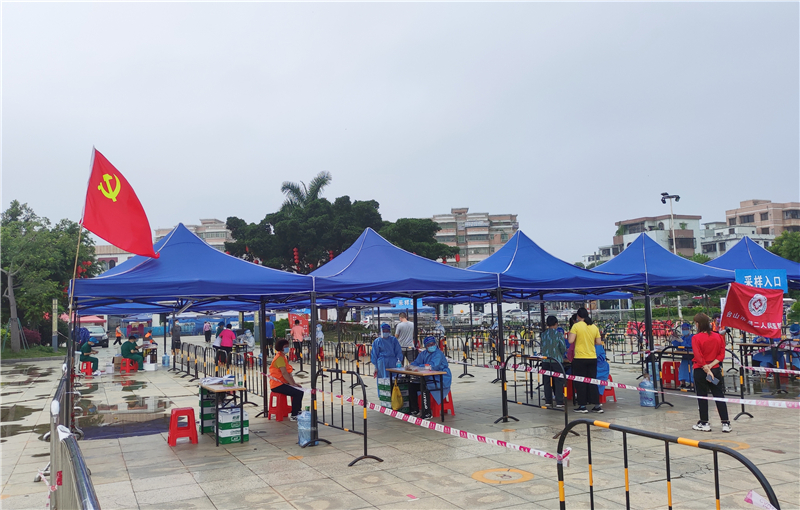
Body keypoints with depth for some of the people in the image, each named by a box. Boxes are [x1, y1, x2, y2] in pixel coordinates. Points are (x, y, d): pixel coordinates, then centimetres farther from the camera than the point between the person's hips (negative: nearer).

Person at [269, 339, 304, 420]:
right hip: (277, 385, -10)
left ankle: (298, 411, 20)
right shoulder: (279, 358, -16)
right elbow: (284, 373, -22)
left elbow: (288, 372, 15)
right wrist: (293, 384, -18)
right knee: (298, 392, -21)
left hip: (282, 383, 10)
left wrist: (294, 383, 5)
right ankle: (293, 416, -16)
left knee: (300, 390, 11)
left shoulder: (283, 357, 17)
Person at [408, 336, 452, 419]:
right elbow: (416, 362, 10)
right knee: (411, 386, 2)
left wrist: (419, 367, -20)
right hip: (429, 379, 9)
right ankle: (415, 410, 11)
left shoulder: (438, 354, -14)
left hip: (440, 380, -9)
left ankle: (427, 413, -26)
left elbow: (433, 366, -26)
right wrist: (412, 366, -16)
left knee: (424, 387, -31)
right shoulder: (423, 354, 10)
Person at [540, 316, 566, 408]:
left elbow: (542, 347, 9)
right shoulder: (559, 334, -7)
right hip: (556, 360, -3)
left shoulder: (543, 334, 3)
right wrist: (563, 353, 15)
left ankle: (548, 401, 13)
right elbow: (563, 348, -6)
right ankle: (559, 402, 0)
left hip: (545, 360, 3)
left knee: (547, 381, 10)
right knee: (558, 381, 2)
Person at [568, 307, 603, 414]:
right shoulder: (594, 327, 6)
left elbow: (571, 341, -14)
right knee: (592, 381, 11)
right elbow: (599, 343, 8)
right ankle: (597, 405, 10)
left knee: (580, 382, 5)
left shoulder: (576, 326, -8)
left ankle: (582, 406, 7)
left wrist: (568, 335, 6)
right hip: (592, 358, 4)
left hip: (580, 358, -4)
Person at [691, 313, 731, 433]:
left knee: (702, 397, 7)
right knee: (719, 396, 8)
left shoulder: (696, 338, -13)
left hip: (700, 371, -4)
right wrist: (711, 365, -6)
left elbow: (699, 357, -18)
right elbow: (721, 355, 0)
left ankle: (704, 423, 14)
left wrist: (707, 370, -15)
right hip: (716, 369, 4)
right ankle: (725, 423, 7)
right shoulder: (718, 337, 2)